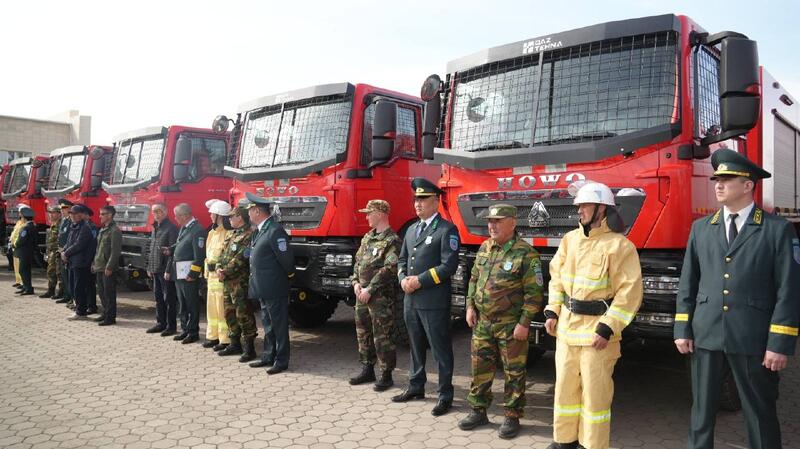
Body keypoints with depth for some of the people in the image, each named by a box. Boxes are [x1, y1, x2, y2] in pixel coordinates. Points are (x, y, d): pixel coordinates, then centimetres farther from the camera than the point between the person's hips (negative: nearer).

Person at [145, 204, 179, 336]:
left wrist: (168, 270, -21)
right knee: (158, 298, 14)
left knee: (169, 299, -2)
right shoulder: (155, 228, 16)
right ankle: (161, 323, 24)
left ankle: (171, 326, 4)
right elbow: (151, 249, 20)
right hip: (156, 270, 9)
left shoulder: (171, 228, -12)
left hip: (166, 271, -9)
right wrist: (149, 268, 15)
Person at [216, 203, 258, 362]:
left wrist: (226, 272, -17)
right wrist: (219, 268, 0)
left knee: (243, 315, -7)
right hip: (227, 282, 10)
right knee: (230, 313, 15)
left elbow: (240, 258, -19)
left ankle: (249, 348, 0)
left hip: (240, 282, -10)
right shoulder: (232, 236, 19)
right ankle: (235, 344, 27)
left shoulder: (248, 235, -11)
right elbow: (223, 254, 18)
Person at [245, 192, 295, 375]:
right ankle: (268, 357, 28)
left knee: (279, 325, 1)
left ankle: (281, 361, 9)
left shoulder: (275, 230, -19)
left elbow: (286, 257, -19)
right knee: (268, 325, 18)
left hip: (274, 288, -10)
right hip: (263, 288, 10)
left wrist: (289, 273, -5)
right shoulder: (259, 230, 12)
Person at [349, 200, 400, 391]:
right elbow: (358, 261, 19)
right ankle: (368, 370, 28)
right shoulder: (367, 237, 15)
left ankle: (386, 375, 10)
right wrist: (356, 282, 3)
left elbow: (390, 269, -19)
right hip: (362, 295, 8)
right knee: (363, 334, 15)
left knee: (382, 337, -1)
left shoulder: (392, 240, -12)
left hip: (381, 296, -8)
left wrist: (370, 290, -18)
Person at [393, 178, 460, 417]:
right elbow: (402, 259, 20)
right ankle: (416, 386, 33)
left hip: (434, 302, -7)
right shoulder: (412, 229, 16)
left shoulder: (447, 230, -8)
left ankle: (445, 395, 12)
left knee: (441, 349, 2)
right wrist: (403, 278, -1)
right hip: (411, 300, 8)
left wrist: (420, 281, -17)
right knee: (416, 345, 19)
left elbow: (449, 265, -16)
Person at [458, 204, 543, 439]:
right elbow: (474, 279, 16)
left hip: (511, 325, -6)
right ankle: (478, 411, 27)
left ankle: (512, 417, 19)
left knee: (514, 373, 6)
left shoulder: (525, 254, -14)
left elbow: (534, 293, -14)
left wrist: (524, 323, -16)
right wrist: (470, 306, 7)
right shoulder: (484, 248, 6)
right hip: (482, 322, 6)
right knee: (480, 369, 13)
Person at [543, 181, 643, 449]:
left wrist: (607, 329, -18)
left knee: (595, 392, 4)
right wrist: (552, 312, 6)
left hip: (596, 330, -6)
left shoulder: (619, 245, -13)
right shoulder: (570, 239, 7)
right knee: (565, 387, 15)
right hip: (566, 327, 6)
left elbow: (629, 293, -15)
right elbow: (556, 279, 14)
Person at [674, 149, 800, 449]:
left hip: (752, 340, -3)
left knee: (760, 413, 8)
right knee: (702, 408, 12)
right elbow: (687, 283, 10)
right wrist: (682, 330, 4)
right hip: (706, 335, 3)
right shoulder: (701, 228, 10)